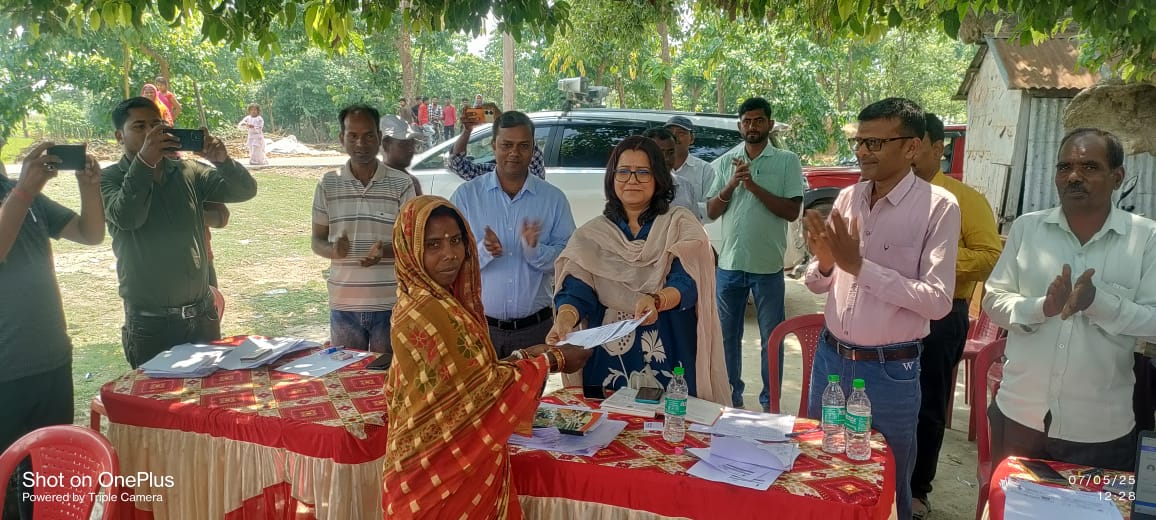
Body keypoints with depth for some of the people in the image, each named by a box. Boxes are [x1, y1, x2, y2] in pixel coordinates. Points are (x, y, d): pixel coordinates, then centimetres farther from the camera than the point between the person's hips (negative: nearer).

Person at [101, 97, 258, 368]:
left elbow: (245, 190, -3)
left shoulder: (188, 172, 6)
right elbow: (126, 217, -21)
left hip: (202, 315, 3)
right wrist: (145, 161, -29)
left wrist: (223, 161, -22)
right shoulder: (108, 179, -2)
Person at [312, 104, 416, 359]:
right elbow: (317, 240, 9)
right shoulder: (328, 184, 4)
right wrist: (333, 250, -14)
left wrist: (384, 250, -21)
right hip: (343, 305, 2)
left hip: (391, 304, -2)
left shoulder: (401, 183, -2)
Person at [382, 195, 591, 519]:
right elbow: (483, 388, -20)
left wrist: (524, 356, 1)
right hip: (442, 472, -9)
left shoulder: (438, 301, 5)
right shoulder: (427, 313, -24)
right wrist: (551, 361, -11)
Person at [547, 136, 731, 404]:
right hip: (609, 358, 2)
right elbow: (576, 291, -4)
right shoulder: (591, 235, 8)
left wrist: (657, 301, -32)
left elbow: (687, 283, -12)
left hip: (670, 355, -1)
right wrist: (565, 318, -26)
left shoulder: (679, 224, 2)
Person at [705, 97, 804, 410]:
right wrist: (731, 185, -12)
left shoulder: (787, 161, 0)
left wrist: (754, 186, -16)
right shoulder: (727, 162, 8)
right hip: (729, 264, 3)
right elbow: (711, 212, 4)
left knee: (771, 338, 6)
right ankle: (732, 396, 27)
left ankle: (769, 403, 18)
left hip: (768, 266, -3)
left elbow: (792, 211, -9)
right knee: (728, 336, 12)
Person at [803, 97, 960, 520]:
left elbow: (938, 301, -19)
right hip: (830, 356, 5)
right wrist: (824, 263, -14)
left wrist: (859, 265, -22)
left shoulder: (938, 207, -12)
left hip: (890, 370, -4)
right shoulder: (847, 198, 3)